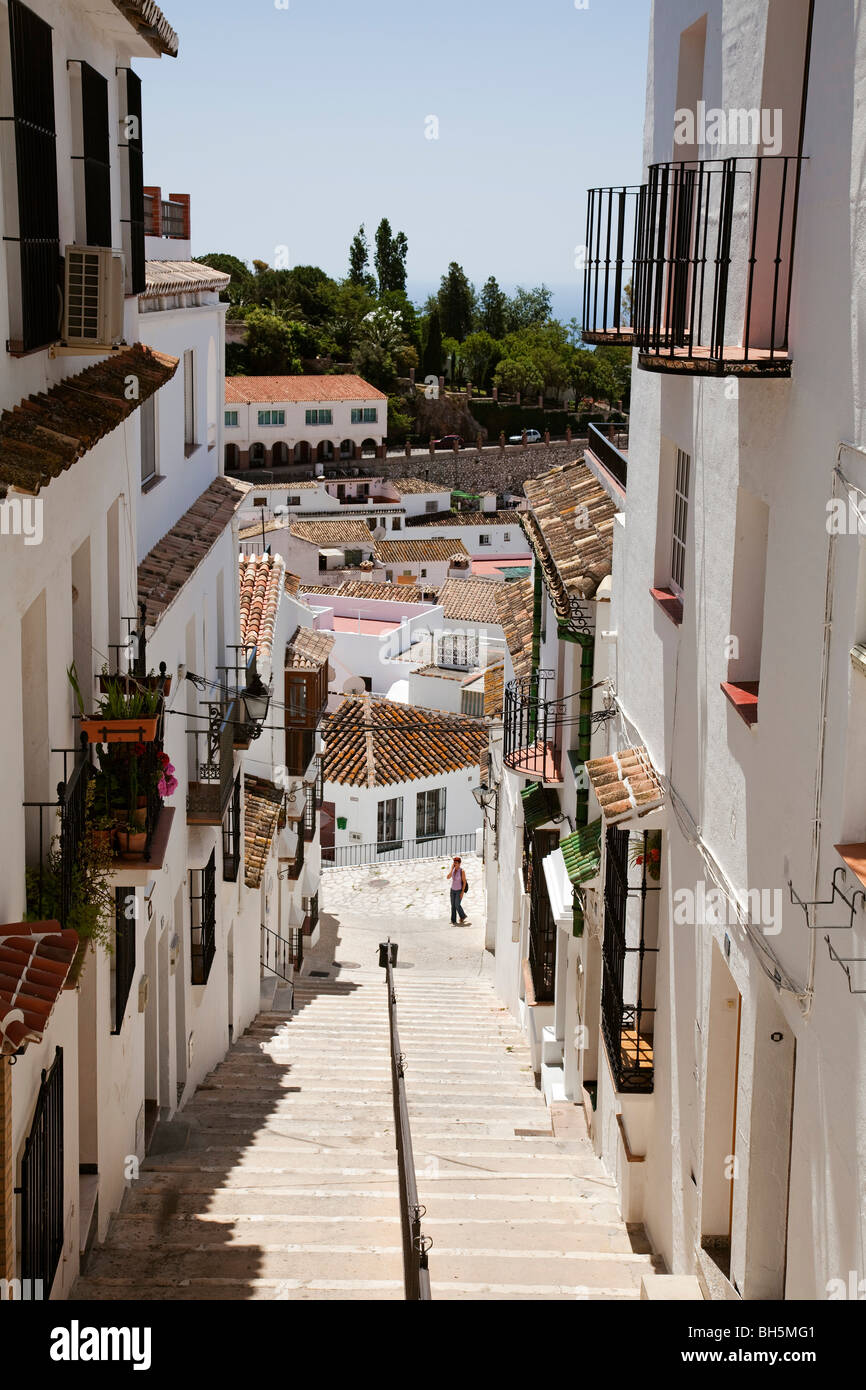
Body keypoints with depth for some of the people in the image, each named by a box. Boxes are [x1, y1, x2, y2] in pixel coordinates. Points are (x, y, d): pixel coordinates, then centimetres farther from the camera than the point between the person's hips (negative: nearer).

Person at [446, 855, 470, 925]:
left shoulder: (462, 871, -16)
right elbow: (448, 877, -14)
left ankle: (463, 916, 13)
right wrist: (452, 868, -20)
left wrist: (462, 891, -19)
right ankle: (453, 920, 5)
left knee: (457, 905, -11)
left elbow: (464, 881, -15)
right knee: (453, 905, 2)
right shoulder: (452, 870, 0)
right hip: (453, 890, 5)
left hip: (459, 890, -5)